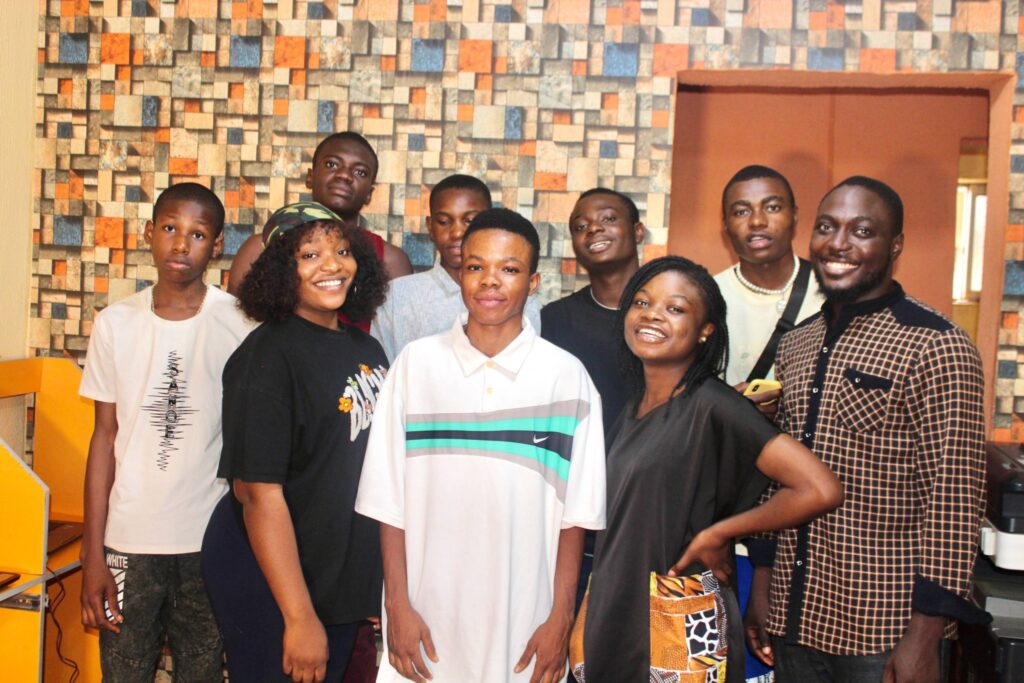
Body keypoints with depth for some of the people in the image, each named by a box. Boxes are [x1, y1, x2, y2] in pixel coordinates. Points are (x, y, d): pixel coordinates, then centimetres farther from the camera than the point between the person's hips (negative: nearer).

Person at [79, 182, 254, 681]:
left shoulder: (240, 324, -6)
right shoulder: (116, 323, 0)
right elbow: (105, 437, 3)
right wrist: (93, 553, 1)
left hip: (209, 543, -1)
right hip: (129, 541, 2)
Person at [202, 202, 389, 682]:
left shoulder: (366, 349, 4)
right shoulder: (267, 355, -18)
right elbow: (259, 493, -22)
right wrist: (299, 618, -23)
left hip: (343, 578, 7)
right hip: (270, 582, -7)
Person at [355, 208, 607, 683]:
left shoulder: (566, 376, -3)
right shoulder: (416, 364, -2)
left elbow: (573, 514, -1)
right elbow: (390, 502, 0)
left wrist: (561, 618, -2)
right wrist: (397, 606, -2)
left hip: (524, 623, 0)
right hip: (425, 617, 1)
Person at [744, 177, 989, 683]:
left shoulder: (936, 347, -12)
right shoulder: (796, 344, 8)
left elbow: (954, 497, -15)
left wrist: (925, 637, -17)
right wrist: (762, 584, 12)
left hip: (884, 628, -6)